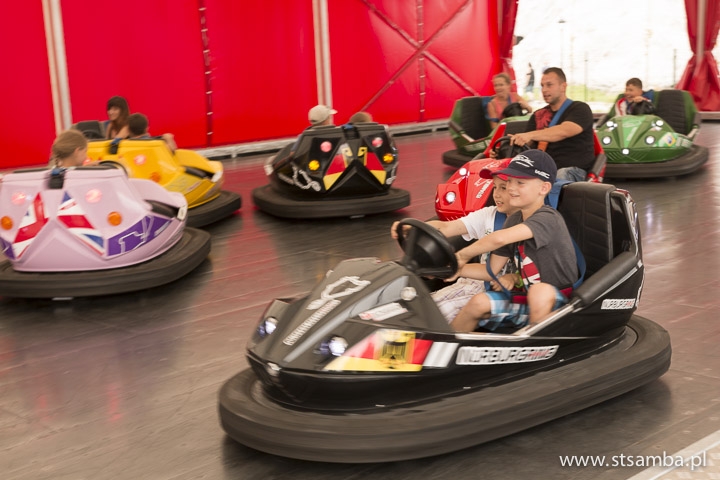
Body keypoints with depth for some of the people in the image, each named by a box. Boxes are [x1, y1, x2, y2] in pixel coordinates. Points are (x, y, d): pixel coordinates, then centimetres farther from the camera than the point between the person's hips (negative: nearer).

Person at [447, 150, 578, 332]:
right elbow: (492, 270, 7)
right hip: (526, 299, 7)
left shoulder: (547, 218, -21)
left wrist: (462, 256, -23)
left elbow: (500, 238, -37)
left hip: (555, 304, -7)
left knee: (540, 291, -37)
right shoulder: (514, 220, 6)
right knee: (479, 302, -13)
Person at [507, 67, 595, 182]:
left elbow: (564, 131, -17)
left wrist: (530, 135, -31)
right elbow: (527, 144, 14)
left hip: (572, 169, -4)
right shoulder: (538, 115, 24)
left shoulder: (580, 109, 4)